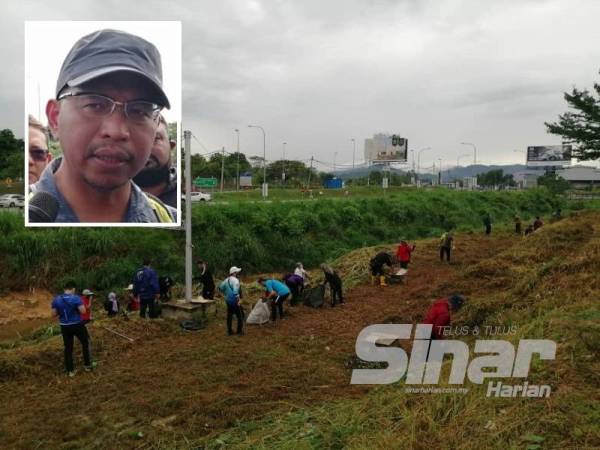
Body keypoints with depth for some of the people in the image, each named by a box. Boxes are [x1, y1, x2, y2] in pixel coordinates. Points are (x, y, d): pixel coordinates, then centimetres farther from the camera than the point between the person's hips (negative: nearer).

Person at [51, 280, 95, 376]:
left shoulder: (56, 299, -2)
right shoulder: (76, 298, -16)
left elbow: (54, 314, 1)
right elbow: (83, 311, -18)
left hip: (64, 327, 4)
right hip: (77, 325, -4)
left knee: (68, 348, 12)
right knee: (85, 343, 17)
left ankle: (70, 370, 16)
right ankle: (88, 364, 23)